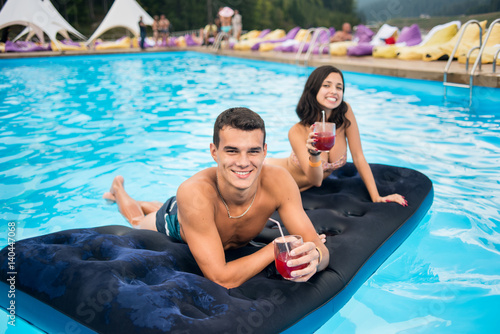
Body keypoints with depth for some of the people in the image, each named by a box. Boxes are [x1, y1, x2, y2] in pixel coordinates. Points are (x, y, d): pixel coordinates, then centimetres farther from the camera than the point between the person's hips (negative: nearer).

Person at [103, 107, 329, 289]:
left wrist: (313, 257, -60)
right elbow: (222, 279, -49)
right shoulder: (195, 192, -50)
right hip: (172, 226, -3)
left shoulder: (277, 181, -41)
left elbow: (320, 248, -37)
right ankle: (118, 190, 60)